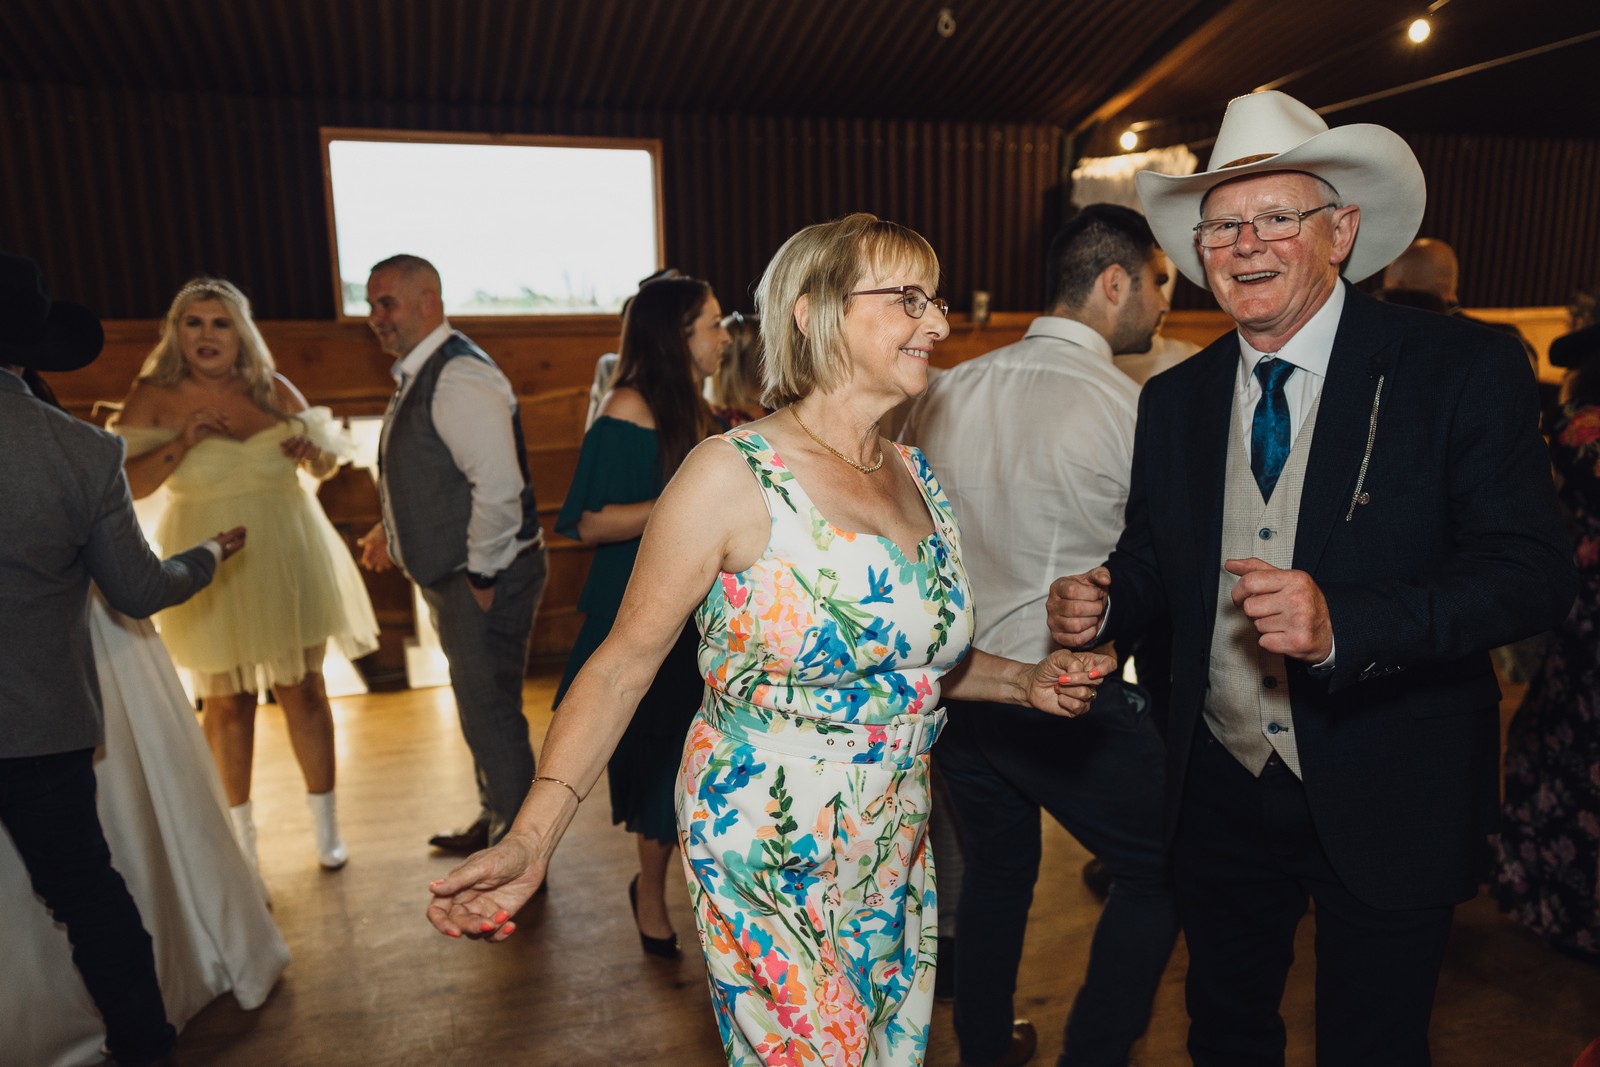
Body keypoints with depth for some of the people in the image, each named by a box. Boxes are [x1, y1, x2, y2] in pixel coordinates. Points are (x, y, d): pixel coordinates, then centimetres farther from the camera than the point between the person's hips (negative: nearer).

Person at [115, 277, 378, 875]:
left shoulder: (273, 389, -1)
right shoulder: (154, 396, -6)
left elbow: (327, 463, 9)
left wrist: (311, 450, -13)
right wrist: (179, 444, -23)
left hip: (286, 561, 1)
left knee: (302, 690, 7)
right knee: (226, 704, 10)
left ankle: (326, 827, 23)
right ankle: (240, 835, 30)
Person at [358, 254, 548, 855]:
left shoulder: (459, 377, -20)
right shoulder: (421, 375, 13)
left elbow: (498, 485, -27)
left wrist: (481, 576, -21)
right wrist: (393, 531, 15)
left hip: (485, 578, -11)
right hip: (453, 575, 11)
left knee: (490, 714, 0)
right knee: (480, 707, 22)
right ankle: (494, 823, 40)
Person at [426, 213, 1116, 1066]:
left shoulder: (914, 475, 2)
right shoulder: (734, 475, -18)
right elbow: (620, 667, -16)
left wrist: (1022, 679, -1)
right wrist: (530, 840, -24)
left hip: (895, 854, 7)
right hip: (769, 859, -6)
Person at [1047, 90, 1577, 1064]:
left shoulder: (1466, 370, -11)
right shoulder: (1175, 399, 2)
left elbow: (1535, 572, -18)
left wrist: (1344, 621, -33)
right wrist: (1100, 603, -16)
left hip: (1387, 800, -3)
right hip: (1219, 792, 4)